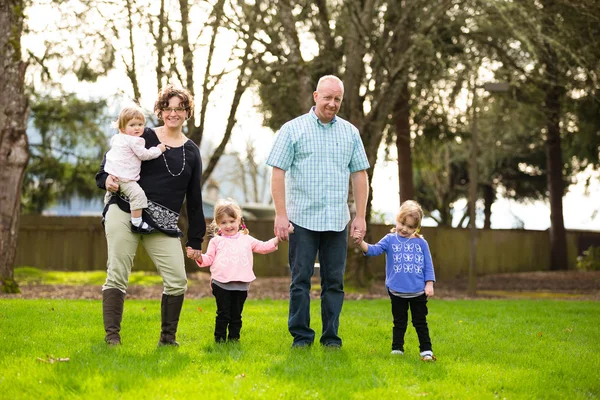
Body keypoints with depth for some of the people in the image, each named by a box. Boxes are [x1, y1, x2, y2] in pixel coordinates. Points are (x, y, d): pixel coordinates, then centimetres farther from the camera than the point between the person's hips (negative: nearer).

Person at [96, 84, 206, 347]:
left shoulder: (192, 152, 15)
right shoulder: (142, 137, 7)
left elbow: (194, 198, 17)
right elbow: (110, 163, 9)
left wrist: (195, 240, 15)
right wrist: (107, 179, -16)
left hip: (163, 225, 2)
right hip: (125, 213, -2)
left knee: (177, 280, -7)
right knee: (117, 275, -6)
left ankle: (167, 339, 9)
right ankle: (112, 337, -1)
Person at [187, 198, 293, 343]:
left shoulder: (246, 239, 16)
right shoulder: (216, 241, 10)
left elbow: (263, 247, 19)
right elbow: (208, 259, 7)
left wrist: (277, 239, 8)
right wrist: (198, 257, -12)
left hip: (241, 285, 2)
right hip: (221, 284, -2)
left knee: (236, 315, 7)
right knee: (223, 314, -2)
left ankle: (234, 337, 16)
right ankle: (219, 338, 7)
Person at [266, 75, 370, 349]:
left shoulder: (350, 133, 11)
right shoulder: (293, 130, 1)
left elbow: (359, 175, 12)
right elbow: (278, 173, -2)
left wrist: (361, 216, 6)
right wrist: (280, 214, -9)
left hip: (337, 221, 3)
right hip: (302, 219, -3)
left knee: (334, 281, 5)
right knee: (301, 280, 0)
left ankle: (331, 336, 14)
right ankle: (301, 336, 8)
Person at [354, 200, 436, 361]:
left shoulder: (421, 243, 3)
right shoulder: (390, 240, 1)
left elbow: (428, 265, 6)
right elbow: (374, 250, -12)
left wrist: (429, 284, -1)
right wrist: (361, 243, -31)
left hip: (418, 292, 0)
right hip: (397, 292, 0)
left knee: (420, 323, 7)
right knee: (399, 323, 11)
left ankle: (426, 350, 13)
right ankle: (397, 350, 19)